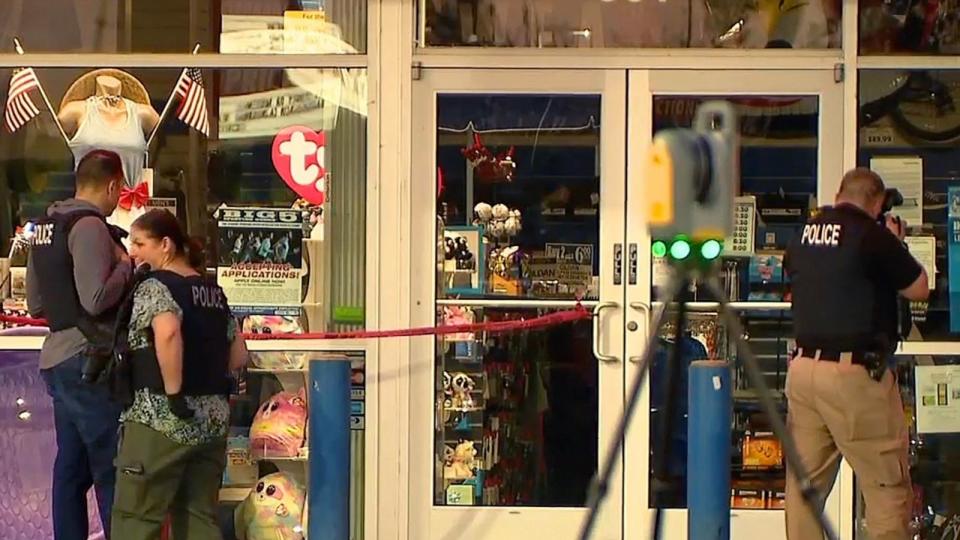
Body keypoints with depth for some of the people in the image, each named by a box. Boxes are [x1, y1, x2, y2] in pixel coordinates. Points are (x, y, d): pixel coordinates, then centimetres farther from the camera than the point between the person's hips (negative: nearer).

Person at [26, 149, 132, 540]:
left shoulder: (45, 227, 15)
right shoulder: (90, 226, -13)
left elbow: (34, 305, 20)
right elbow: (97, 299, -22)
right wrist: (125, 266, -7)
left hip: (56, 359, 9)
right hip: (87, 360, -9)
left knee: (71, 470, 11)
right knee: (112, 470, -5)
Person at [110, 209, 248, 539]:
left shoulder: (154, 287, -9)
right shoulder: (214, 291, 14)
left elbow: (168, 333, -29)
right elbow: (238, 357, 18)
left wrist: (174, 393, -23)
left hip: (161, 420, -7)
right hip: (213, 419, 7)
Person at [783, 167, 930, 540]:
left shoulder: (803, 234, 8)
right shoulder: (873, 236, -10)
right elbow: (918, 289, -2)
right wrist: (896, 244, 12)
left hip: (803, 366, 7)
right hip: (853, 371, -7)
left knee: (805, 479, 12)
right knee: (888, 486, 0)